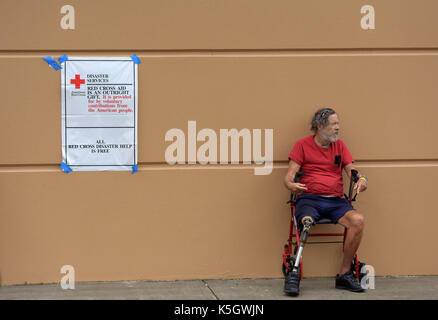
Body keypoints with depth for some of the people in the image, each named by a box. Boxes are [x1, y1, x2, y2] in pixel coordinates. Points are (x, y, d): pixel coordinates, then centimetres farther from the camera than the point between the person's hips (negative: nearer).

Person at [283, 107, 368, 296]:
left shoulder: (339, 145, 19)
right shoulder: (303, 145, 8)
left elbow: (352, 170, 15)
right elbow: (289, 175, 2)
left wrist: (361, 180, -9)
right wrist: (290, 184, -23)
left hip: (335, 200, 4)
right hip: (309, 198, -3)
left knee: (357, 220, -26)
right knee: (306, 223, -37)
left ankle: (344, 274, -16)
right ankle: (293, 274, -25)